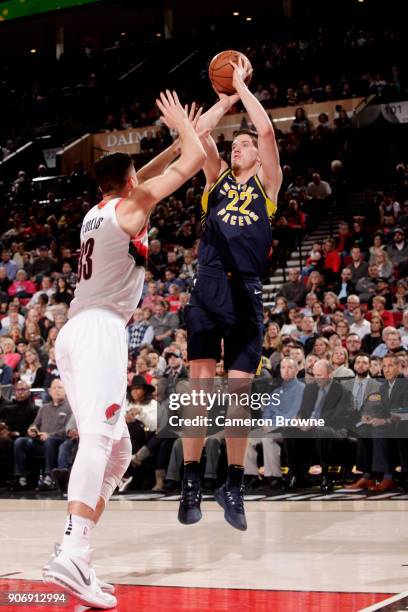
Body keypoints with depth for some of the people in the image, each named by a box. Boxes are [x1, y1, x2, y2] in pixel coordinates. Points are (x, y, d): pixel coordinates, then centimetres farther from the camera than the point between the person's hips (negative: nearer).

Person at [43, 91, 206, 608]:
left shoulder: (96, 211, 23)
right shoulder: (132, 204, 2)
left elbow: (143, 177, 42)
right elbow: (195, 160, 4)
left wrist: (178, 137, 44)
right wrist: (183, 126, 22)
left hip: (75, 332, 9)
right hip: (101, 330, -9)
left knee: (116, 451, 12)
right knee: (98, 438, -23)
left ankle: (76, 557, 3)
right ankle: (70, 555, -39)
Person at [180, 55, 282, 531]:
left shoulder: (266, 183, 11)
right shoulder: (216, 178, 16)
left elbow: (267, 130, -2)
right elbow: (197, 133, 4)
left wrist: (242, 86, 5)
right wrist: (226, 99, 12)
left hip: (246, 295, -1)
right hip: (207, 289, 1)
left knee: (238, 391, 1)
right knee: (199, 385, -6)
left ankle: (234, 485, 11)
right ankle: (191, 482, -1)